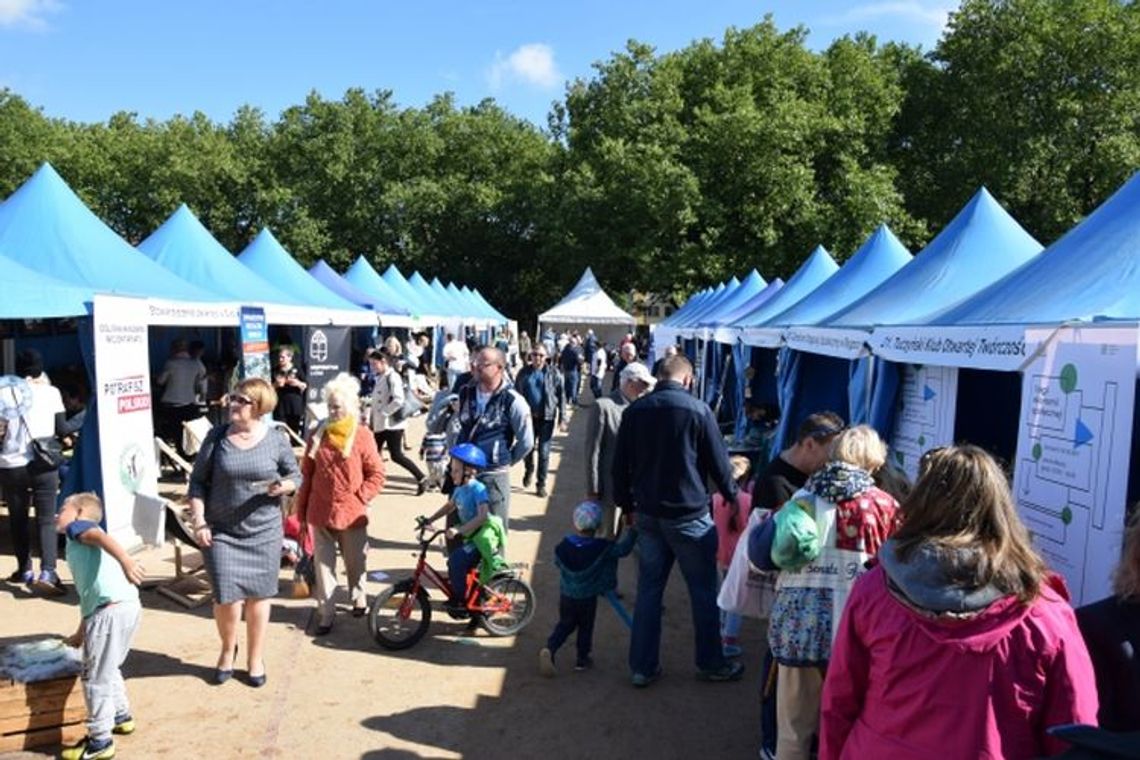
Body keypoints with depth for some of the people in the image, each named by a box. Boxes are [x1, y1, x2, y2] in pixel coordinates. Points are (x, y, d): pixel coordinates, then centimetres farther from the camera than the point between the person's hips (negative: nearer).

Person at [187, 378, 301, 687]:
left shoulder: (275, 440, -4)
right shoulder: (217, 437, -3)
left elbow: (296, 476, 6)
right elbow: (198, 482, 2)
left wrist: (283, 486, -16)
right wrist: (199, 522, -6)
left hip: (263, 532, 0)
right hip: (221, 532, 0)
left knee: (258, 596, 9)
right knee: (227, 597, -3)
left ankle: (255, 659, 29)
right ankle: (228, 650, 28)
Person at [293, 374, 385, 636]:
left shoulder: (362, 435, -8)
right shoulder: (317, 435, 3)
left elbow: (376, 474, -4)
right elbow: (306, 474, 8)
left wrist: (360, 498, -12)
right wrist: (301, 510, 8)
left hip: (351, 514, -2)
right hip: (320, 513, 2)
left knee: (355, 562, 14)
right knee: (323, 564, 6)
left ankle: (358, 599, 38)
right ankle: (325, 613, 15)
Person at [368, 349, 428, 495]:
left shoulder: (392, 377, -14)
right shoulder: (379, 378, 13)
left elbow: (398, 400, -24)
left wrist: (384, 413, -20)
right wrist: (373, 420, 10)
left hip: (392, 423, -9)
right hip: (380, 424, 9)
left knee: (396, 455, -6)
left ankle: (422, 479, 4)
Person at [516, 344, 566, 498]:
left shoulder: (553, 373, -3)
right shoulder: (524, 372, 3)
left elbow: (561, 396, -3)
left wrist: (562, 418, -7)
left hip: (546, 418, -2)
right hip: (527, 417, 2)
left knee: (543, 452, 0)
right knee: (527, 448, 13)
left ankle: (541, 483, 13)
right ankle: (529, 471, 43)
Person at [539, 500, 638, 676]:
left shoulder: (562, 547, -9)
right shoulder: (602, 548, -18)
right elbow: (623, 549, -10)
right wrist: (632, 531, 2)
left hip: (566, 595, 3)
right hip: (588, 598, -2)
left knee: (565, 624, 17)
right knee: (585, 628, 16)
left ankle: (549, 649, -2)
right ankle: (582, 659, 26)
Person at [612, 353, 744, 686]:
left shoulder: (635, 411, 2)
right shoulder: (698, 410, -12)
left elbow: (620, 465, 7)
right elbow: (718, 462, -6)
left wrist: (628, 506, 17)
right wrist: (732, 496, 10)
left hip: (648, 515, 4)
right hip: (689, 515, -4)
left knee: (648, 589, 12)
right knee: (704, 590, 11)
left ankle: (642, 666, 19)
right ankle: (711, 663, 24)